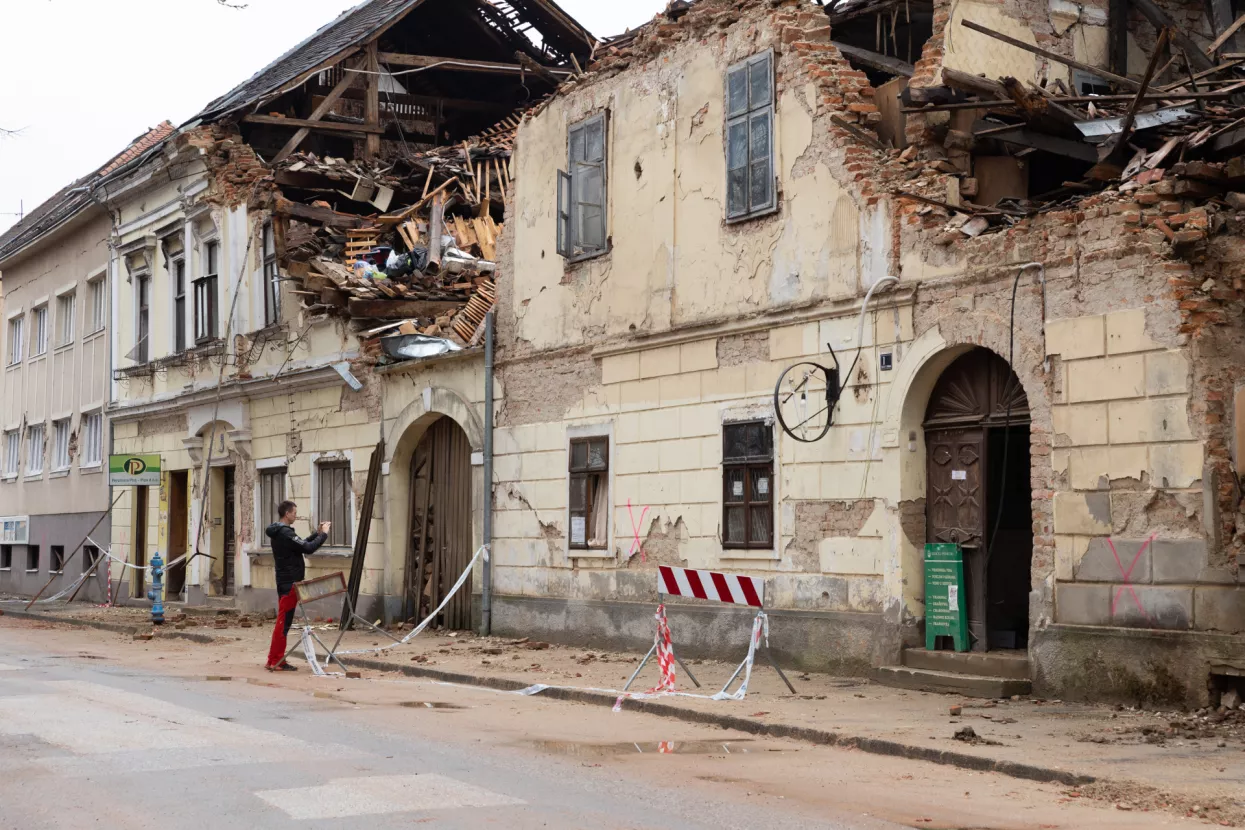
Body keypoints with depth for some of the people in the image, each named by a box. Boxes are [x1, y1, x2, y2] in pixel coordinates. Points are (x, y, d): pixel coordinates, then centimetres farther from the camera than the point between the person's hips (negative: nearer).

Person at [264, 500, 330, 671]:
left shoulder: (279, 532, 14)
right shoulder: (285, 533, -18)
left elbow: (302, 544, 20)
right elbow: (308, 548, -23)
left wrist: (318, 533, 13)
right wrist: (324, 534, -10)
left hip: (285, 582, 10)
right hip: (290, 583, -10)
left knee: (283, 621, 14)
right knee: (284, 622, -7)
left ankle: (275, 660, 17)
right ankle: (276, 662, -5)